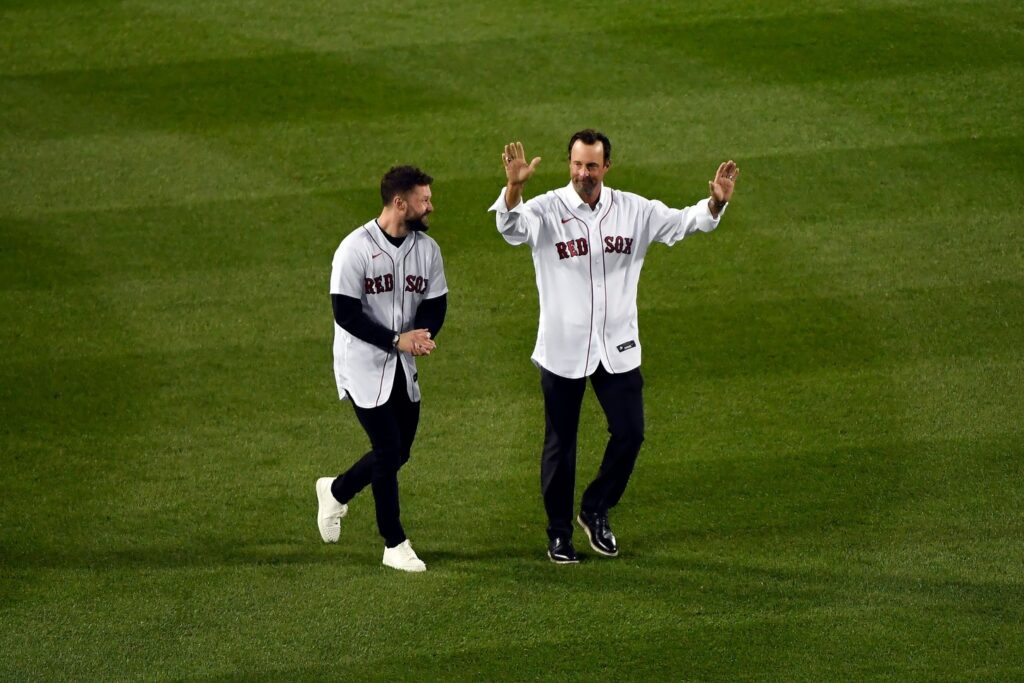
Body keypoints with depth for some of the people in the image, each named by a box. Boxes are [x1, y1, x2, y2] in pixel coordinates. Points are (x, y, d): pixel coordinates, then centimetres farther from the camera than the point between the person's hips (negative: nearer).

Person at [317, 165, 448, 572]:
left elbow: (435, 304, 5)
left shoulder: (426, 248, 2)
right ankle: (395, 546, 9)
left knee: (398, 452, 12)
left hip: (404, 369, 6)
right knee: (389, 453, -5)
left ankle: (336, 492, 39)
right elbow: (345, 312, -18)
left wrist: (422, 335, -17)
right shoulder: (355, 249, -17)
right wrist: (397, 340, -24)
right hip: (363, 367, -6)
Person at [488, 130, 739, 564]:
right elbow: (511, 226, -30)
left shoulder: (633, 210, 1)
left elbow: (683, 222, 1)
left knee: (630, 433, 2)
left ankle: (595, 511, 25)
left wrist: (715, 203, -21)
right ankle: (559, 533, 20)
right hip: (562, 349, -3)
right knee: (560, 444, 7)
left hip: (617, 348, 3)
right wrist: (513, 187, -51)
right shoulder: (547, 210, -11)